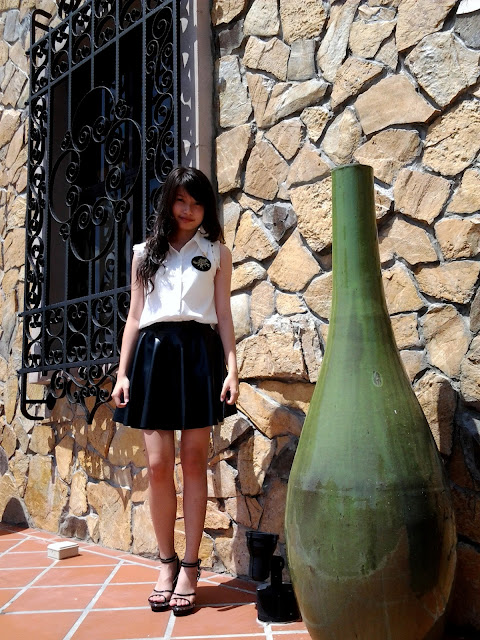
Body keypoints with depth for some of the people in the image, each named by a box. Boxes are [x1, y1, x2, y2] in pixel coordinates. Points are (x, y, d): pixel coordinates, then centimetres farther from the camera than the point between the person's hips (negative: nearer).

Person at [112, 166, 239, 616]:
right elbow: (135, 316, 13)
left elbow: (224, 316, 8)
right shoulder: (145, 253, 16)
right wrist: (123, 372, 6)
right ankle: (166, 562, 16)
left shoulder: (217, 253, 12)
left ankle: (190, 566, 11)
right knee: (158, 464, -2)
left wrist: (232, 369, -3)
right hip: (153, 352, 1)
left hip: (199, 352, -1)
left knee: (194, 461, 0)